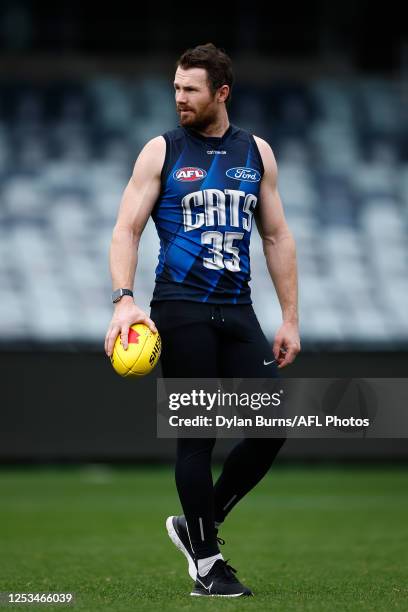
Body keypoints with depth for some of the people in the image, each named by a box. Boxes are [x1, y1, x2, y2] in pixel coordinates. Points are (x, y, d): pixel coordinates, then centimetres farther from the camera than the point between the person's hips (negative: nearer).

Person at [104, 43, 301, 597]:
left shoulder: (257, 153, 9)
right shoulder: (162, 151, 0)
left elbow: (278, 238, 13)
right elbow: (127, 228, -4)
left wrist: (290, 318, 8)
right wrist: (124, 300, -19)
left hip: (237, 311, 4)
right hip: (181, 311, -4)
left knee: (270, 428, -3)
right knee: (198, 435, -1)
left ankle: (198, 525, 17)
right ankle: (206, 562, 10)